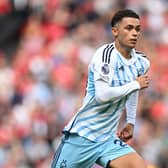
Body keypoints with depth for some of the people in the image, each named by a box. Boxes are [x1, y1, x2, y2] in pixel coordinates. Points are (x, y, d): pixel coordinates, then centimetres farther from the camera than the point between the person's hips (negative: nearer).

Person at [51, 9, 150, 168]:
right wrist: (135, 85, -18)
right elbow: (102, 95, -28)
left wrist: (130, 122, 26)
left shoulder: (142, 63, 6)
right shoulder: (106, 54, -16)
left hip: (109, 139, 6)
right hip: (81, 136, -6)